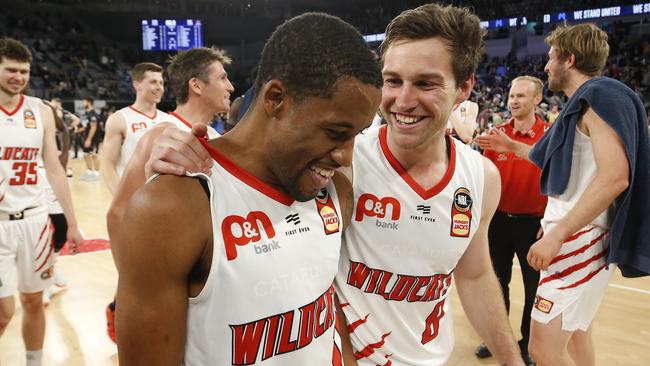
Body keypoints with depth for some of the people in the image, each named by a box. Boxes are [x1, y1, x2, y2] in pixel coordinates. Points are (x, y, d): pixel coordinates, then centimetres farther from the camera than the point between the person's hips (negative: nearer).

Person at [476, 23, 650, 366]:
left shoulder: (601, 94, -15)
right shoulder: (583, 103, 17)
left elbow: (615, 176, -27)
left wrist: (556, 235, -28)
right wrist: (512, 146, 32)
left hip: (582, 237, -11)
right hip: (576, 234, 11)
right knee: (575, 335, 20)